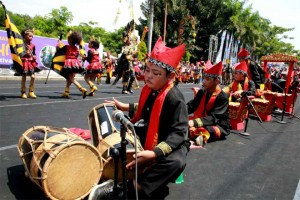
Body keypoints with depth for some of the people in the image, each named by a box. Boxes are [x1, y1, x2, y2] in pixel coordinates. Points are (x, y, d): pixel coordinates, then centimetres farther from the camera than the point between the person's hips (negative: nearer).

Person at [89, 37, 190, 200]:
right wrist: (124, 107, 11)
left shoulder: (175, 98, -27)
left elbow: (179, 133, -32)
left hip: (172, 143, -7)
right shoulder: (149, 89, -4)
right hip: (150, 136, 8)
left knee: (176, 162, -39)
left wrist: (154, 153, -42)